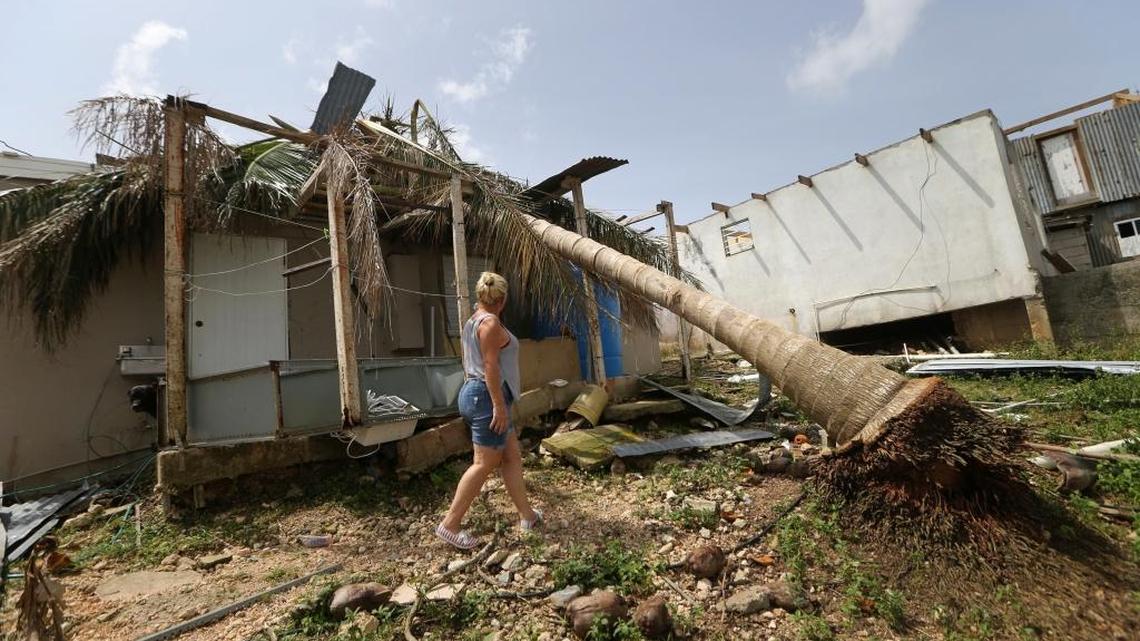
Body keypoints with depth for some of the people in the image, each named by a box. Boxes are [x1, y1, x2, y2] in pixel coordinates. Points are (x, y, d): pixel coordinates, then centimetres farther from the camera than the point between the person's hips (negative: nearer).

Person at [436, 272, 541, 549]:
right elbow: (490, 366, -21)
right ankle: (450, 524, 3)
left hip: (474, 393, 10)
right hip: (487, 396, -10)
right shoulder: (490, 322, -14)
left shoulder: (472, 322, 16)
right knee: (484, 464, -4)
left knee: (512, 456, 13)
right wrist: (499, 405, -21)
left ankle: (527, 515, 22)